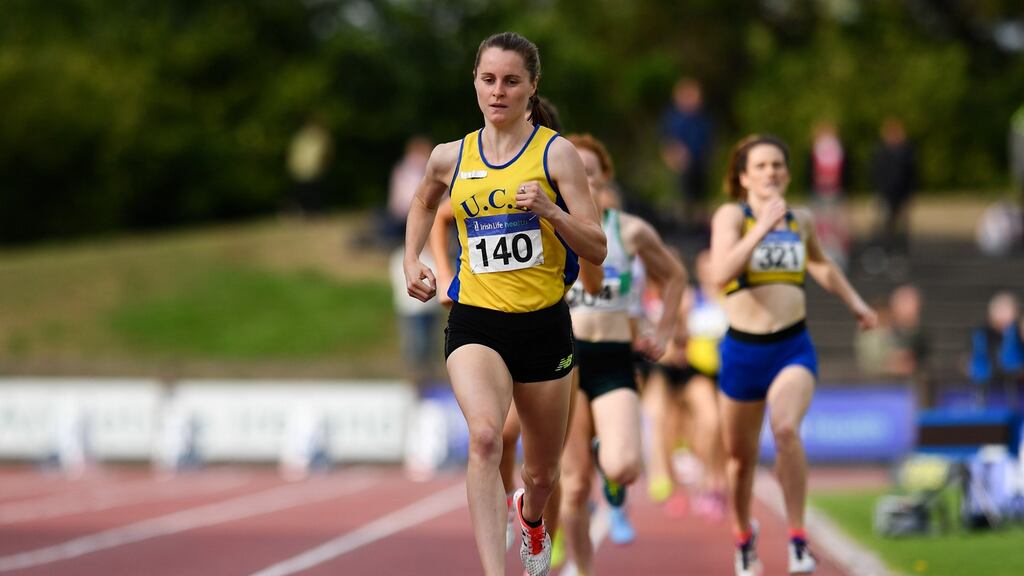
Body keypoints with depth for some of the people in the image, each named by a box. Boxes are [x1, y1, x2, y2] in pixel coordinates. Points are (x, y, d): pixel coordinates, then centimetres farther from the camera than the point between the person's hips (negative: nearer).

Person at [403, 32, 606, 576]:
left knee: (543, 474, 16)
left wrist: (550, 210, -22)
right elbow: (423, 204, 30)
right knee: (484, 435, -30)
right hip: (475, 322, 0)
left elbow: (597, 251, -6)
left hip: (544, 325, 0)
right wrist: (412, 263, 14)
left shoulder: (555, 152, -4)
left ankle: (530, 516, 55)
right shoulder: (451, 157, 5)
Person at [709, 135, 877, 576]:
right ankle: (743, 538, 40)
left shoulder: (801, 220, 8)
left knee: (786, 428, -28)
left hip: (793, 347, 1)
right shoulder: (732, 215, -6)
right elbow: (720, 273, -24)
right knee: (740, 456, 13)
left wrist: (855, 302, 27)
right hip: (742, 350, -1)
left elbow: (821, 265, 30)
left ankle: (798, 539, -20)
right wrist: (762, 226, -27)